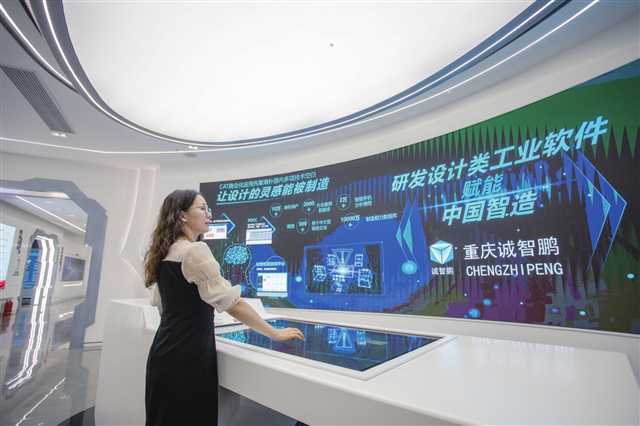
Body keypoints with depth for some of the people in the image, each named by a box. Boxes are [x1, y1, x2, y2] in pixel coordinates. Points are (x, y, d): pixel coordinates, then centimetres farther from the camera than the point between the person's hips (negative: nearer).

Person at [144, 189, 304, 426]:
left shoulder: (164, 254, 7)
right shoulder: (195, 250, -20)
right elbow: (232, 303, -23)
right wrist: (275, 333, -15)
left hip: (166, 353, 9)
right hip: (187, 358, -9)